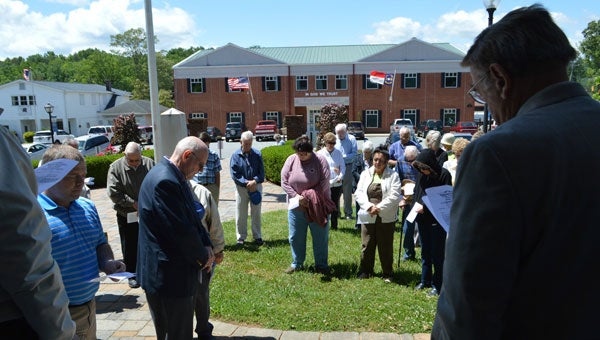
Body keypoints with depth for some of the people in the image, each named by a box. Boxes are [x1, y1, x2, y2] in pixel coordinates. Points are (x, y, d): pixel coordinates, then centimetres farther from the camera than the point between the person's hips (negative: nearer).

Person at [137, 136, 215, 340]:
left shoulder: (173, 177, 9)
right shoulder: (165, 181, -24)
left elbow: (193, 218, 11)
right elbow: (180, 230, -25)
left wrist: (206, 247, -3)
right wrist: (203, 256, -10)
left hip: (176, 272, 10)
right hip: (169, 276, -10)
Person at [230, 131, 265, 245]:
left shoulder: (257, 154, 1)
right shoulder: (235, 155, -3)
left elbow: (262, 171, 0)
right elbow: (234, 174, -6)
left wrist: (255, 181, -17)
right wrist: (246, 183, -15)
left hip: (256, 186, 1)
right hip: (241, 188, -1)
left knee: (256, 213, 9)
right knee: (241, 214, 5)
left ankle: (257, 236, 20)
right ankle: (241, 237, 18)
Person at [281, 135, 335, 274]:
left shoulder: (320, 160, -9)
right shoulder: (291, 160, -1)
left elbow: (324, 182, -15)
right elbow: (284, 182, -3)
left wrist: (310, 196, -19)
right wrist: (296, 196, -15)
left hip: (317, 206, -2)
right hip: (296, 206, 3)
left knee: (320, 237, 7)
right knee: (295, 236, 12)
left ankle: (321, 265, 23)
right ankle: (297, 263, 29)